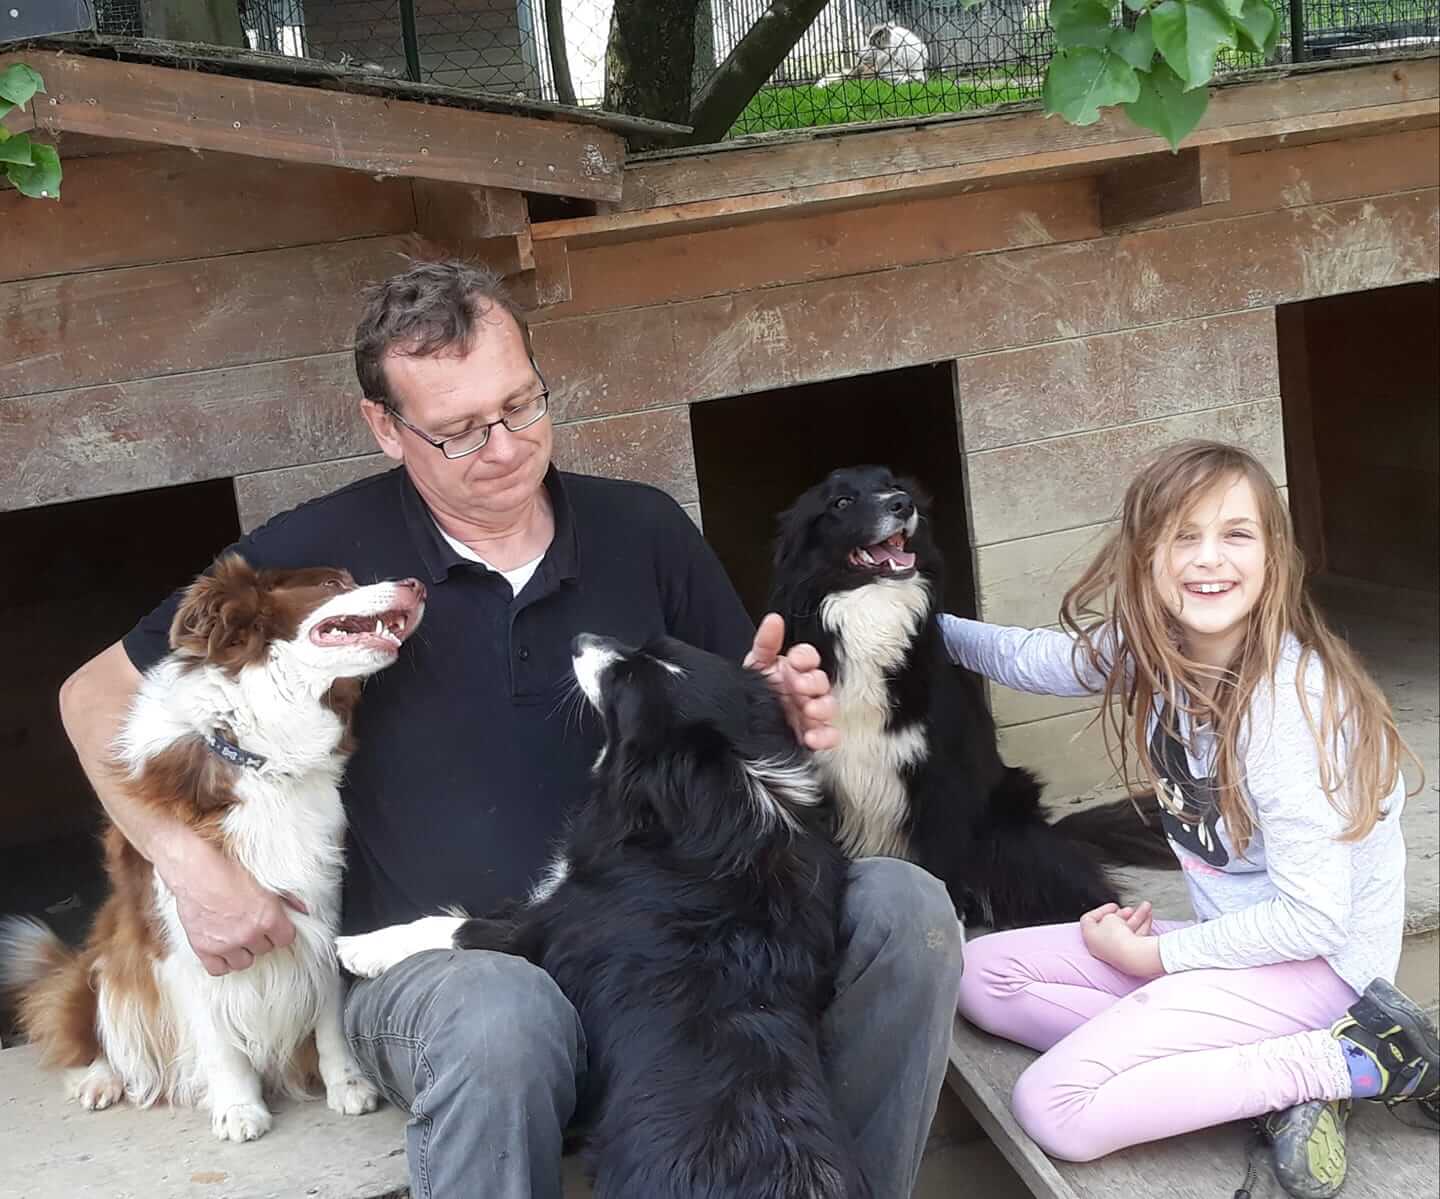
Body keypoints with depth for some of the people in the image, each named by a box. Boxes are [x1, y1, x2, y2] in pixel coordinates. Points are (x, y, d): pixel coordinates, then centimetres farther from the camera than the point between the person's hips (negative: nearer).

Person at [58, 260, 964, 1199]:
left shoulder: (646, 531, 6)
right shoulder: (324, 557, -3)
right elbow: (100, 697, 6)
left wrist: (775, 715, -8)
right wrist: (196, 869, -8)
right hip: (443, 968, -4)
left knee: (904, 909, -21)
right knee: (500, 1021, -41)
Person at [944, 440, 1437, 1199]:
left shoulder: (1288, 700, -25)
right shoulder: (1152, 650, -4)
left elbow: (1312, 919, -23)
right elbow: (1031, 659, 17)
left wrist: (1155, 955, -13)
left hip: (1320, 960, -8)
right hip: (1237, 936, 8)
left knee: (1054, 1110, -19)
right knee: (983, 975, 2)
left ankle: (1360, 1060, -11)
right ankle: (1272, 1074, -6)